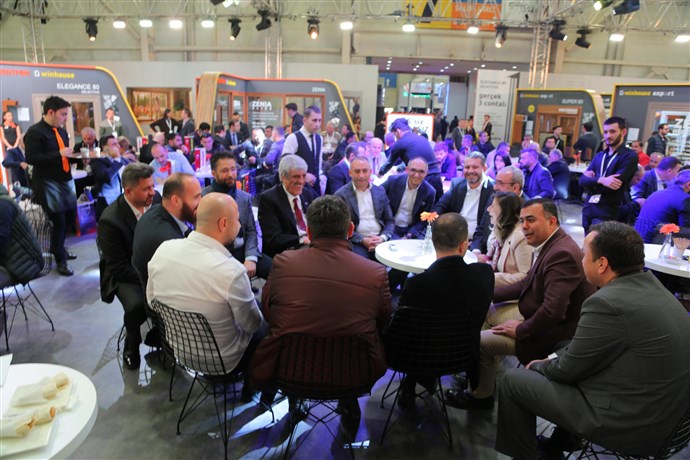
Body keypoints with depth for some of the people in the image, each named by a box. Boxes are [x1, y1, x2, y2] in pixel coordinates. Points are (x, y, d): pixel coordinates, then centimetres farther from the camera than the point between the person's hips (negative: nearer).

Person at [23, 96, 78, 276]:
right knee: (58, 221, -4)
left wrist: (75, 156, 0)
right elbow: (31, 158, -20)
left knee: (70, 216, 15)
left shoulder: (61, 131, 14)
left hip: (65, 181, 8)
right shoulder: (35, 132, -11)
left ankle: (57, 248, 38)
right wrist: (59, 154, -24)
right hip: (48, 184, -8)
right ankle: (60, 260, 11)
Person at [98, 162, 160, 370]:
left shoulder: (156, 199, -8)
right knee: (137, 305, -33)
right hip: (126, 274, -4)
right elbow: (119, 267, -17)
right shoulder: (109, 220, -21)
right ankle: (131, 346, 1)